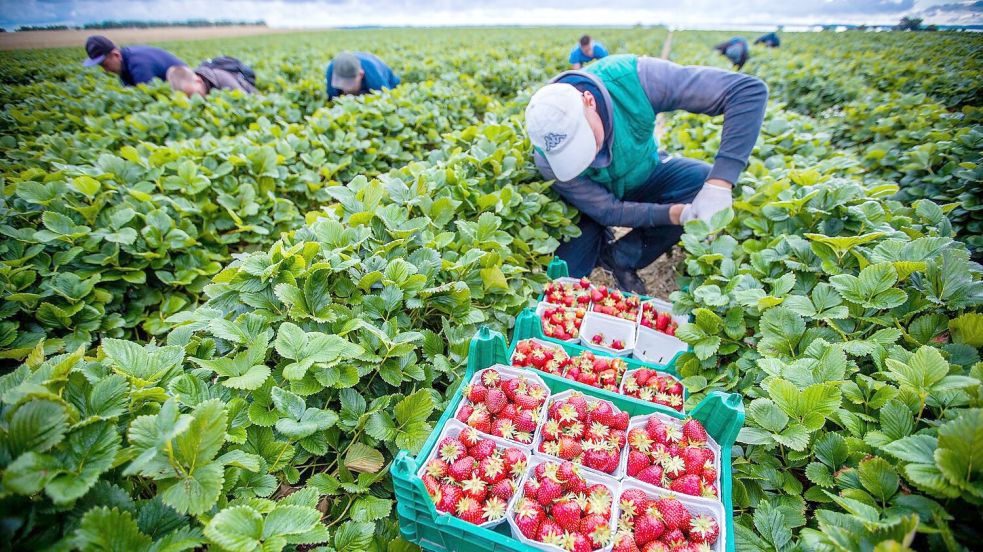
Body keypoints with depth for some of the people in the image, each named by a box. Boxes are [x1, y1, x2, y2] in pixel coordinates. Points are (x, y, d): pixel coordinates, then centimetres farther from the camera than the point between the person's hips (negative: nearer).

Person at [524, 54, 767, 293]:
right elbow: (606, 210, -24)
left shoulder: (632, 80, -34)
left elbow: (749, 91, -33)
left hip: (645, 176, 2)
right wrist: (677, 214, -36)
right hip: (593, 202, -1)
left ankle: (620, 258, -10)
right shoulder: (547, 158, -32)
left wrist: (719, 184, -43)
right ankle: (601, 242, 16)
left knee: (704, 183, -28)